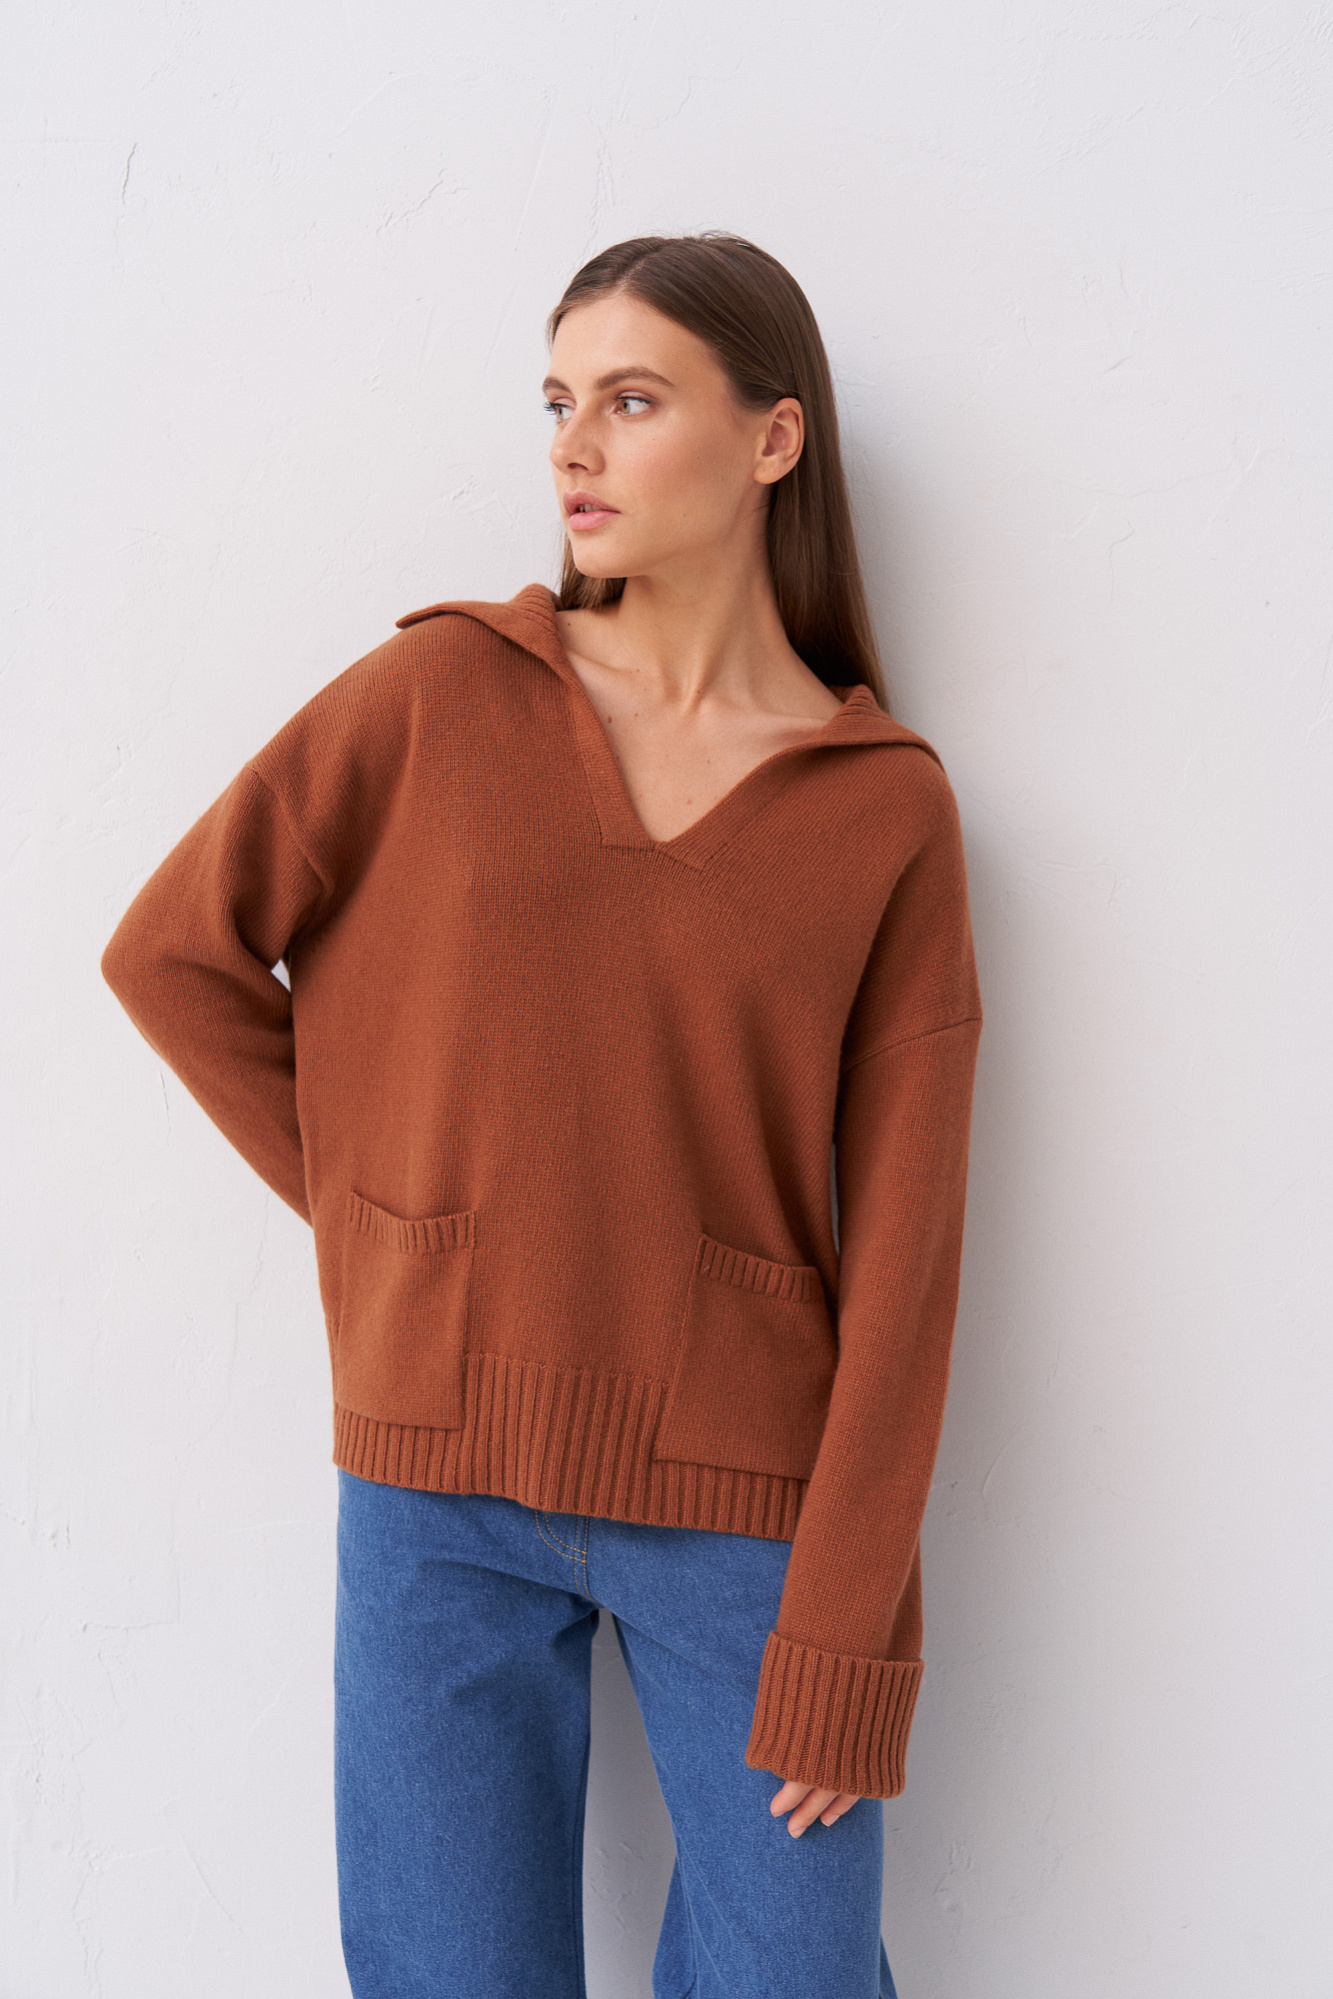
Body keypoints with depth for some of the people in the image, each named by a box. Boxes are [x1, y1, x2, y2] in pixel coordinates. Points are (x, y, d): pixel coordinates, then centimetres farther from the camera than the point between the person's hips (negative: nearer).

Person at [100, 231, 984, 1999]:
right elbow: (173, 948, 6)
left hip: (743, 1507, 0)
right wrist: (374, 1212, 3)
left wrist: (845, 1639, -8)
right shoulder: (438, 695, 0)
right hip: (441, 1477, 1)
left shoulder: (890, 810, -2)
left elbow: (902, 1243, -4)